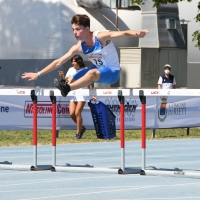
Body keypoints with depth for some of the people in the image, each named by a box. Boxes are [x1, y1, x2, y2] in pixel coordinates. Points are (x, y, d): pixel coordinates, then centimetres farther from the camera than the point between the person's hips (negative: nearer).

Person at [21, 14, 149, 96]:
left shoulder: (101, 37, -21)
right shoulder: (79, 47, -5)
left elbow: (123, 33, -32)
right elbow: (58, 62, -2)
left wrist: (137, 34, -54)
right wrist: (38, 74, -5)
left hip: (112, 72, -8)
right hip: (99, 70, 8)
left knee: (92, 73, -38)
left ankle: (67, 89, -46)